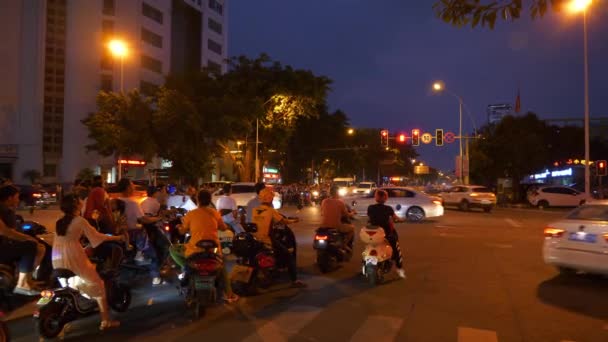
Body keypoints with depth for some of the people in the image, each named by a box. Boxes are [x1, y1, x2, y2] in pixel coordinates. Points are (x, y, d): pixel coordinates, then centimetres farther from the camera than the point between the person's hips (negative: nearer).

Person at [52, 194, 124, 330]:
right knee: (97, 284, 0)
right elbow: (96, 236, -6)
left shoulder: (60, 222, 14)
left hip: (58, 259, 8)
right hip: (73, 256, -7)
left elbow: (67, 238, 18)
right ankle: (105, 321, -1)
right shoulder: (79, 220, -7)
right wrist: (116, 238, 3)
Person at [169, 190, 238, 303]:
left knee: (172, 249, 23)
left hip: (195, 251, -3)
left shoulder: (190, 214, -3)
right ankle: (229, 295, 29)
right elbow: (223, 228, 15)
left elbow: (183, 231, 9)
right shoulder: (215, 213, 2)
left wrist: (179, 227, 31)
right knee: (222, 266, 33)